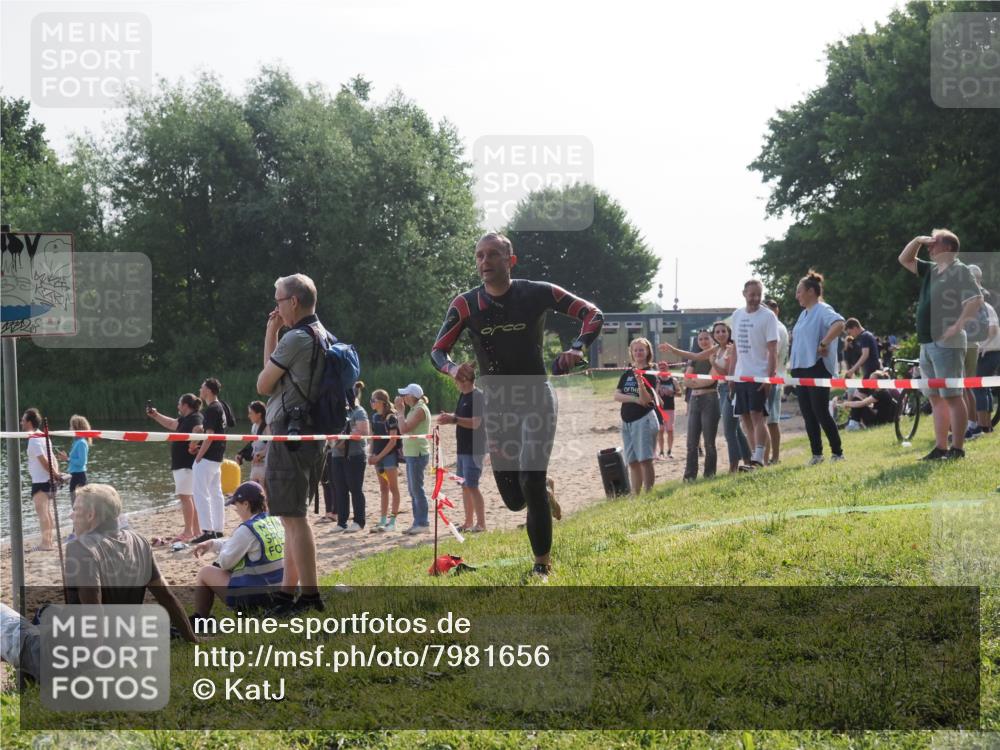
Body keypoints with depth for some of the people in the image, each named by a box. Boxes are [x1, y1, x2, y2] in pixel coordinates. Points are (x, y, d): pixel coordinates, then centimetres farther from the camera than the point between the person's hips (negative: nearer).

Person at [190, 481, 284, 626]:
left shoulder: (247, 529, -19)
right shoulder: (276, 522, 7)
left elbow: (225, 562, -11)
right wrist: (212, 544, 17)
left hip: (253, 597, -8)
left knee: (205, 573, 12)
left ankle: (197, 622, 22)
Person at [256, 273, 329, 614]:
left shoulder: (296, 339, -15)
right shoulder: (322, 336, 16)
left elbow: (263, 384, -5)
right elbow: (275, 375, 20)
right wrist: (271, 335, 14)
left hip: (290, 435, -10)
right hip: (312, 435, 10)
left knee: (292, 516, -9)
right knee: (294, 515, 16)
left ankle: (310, 594, -10)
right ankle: (288, 589, 22)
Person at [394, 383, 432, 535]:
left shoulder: (420, 410, -15)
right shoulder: (414, 409, 16)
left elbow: (404, 429, -20)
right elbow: (404, 430, 17)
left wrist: (401, 411, -13)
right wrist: (401, 410, 15)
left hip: (418, 453, -10)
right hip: (411, 454, 10)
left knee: (417, 489, -7)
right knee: (413, 490, 12)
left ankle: (422, 523, -4)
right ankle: (417, 522, 17)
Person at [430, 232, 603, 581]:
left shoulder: (538, 293, -10)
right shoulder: (465, 305, -5)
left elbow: (593, 315, -4)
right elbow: (437, 351, -5)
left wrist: (578, 348, -23)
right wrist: (452, 368, -29)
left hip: (536, 398, -3)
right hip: (496, 404, 3)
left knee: (530, 483, -18)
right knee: (514, 499, 3)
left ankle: (542, 566, -4)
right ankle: (545, 491, 41)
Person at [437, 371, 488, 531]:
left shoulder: (477, 396, -15)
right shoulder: (463, 396, 13)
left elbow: (475, 423, -22)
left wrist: (454, 419, -29)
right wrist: (448, 417, -1)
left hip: (473, 450, -9)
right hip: (462, 449, 9)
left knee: (472, 486, -11)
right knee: (465, 486, 11)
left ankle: (481, 523, -8)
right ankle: (468, 522, 17)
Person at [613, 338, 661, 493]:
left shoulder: (650, 374, -3)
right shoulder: (627, 374, 13)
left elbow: (646, 399, -13)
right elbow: (617, 395, 3)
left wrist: (640, 381, -30)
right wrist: (635, 399, -12)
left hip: (644, 419, -6)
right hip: (627, 421, 6)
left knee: (645, 460, -12)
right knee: (632, 462, 7)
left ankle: (648, 493, -13)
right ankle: (635, 495, 11)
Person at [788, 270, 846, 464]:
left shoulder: (822, 310, -11)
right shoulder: (804, 314, 17)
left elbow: (839, 324, -30)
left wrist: (824, 344, -28)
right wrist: (792, 362, 17)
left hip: (817, 368, -9)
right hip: (801, 369, 9)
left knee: (821, 412, -9)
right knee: (808, 414, 8)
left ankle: (837, 453, -2)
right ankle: (816, 454, 14)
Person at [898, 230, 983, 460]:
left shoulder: (959, 270, -7)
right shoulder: (931, 270, 18)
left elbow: (976, 298, -17)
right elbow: (904, 259, 29)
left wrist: (959, 325, -22)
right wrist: (919, 240, 14)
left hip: (947, 344, -9)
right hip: (927, 343, 9)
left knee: (953, 396, -8)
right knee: (936, 398, 9)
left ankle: (958, 449, -7)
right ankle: (940, 448, 12)